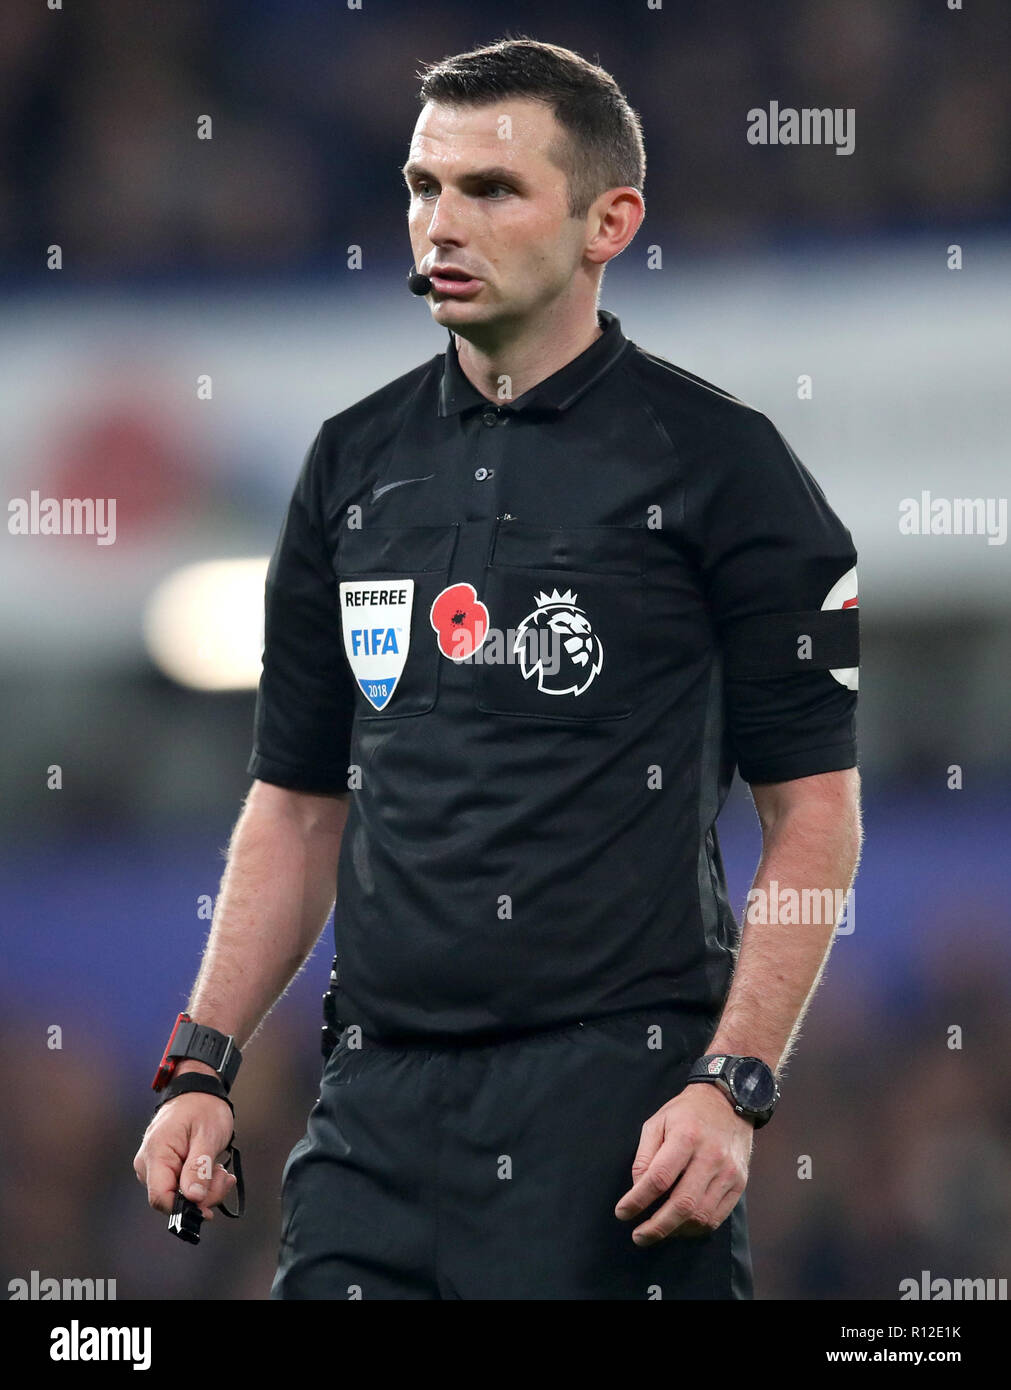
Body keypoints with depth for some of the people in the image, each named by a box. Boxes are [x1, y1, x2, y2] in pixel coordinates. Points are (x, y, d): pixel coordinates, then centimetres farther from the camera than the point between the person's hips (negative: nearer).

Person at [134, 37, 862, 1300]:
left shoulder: (716, 463, -2)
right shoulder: (358, 461, 13)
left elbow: (813, 813, -4)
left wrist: (732, 1088, -14)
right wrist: (203, 1067, 9)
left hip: (621, 1093, -5)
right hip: (378, 1102, 5)